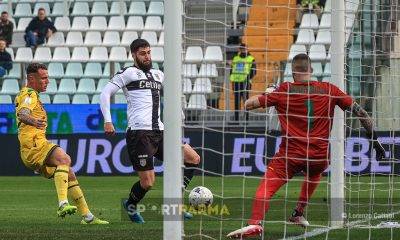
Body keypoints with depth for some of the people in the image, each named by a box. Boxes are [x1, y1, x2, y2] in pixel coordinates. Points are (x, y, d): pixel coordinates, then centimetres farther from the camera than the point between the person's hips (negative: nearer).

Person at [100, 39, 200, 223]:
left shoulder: (158, 75, 21)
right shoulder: (128, 73, 1)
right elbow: (105, 93, -4)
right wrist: (107, 121, -13)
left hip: (159, 131, 7)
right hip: (139, 132, -7)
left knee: (194, 159, -2)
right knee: (148, 182, -10)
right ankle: (130, 205, 22)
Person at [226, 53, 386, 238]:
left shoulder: (284, 91, 0)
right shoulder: (328, 90, 5)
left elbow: (248, 104, 4)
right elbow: (360, 112, 6)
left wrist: (266, 94, 24)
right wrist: (374, 139, 14)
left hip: (291, 155, -3)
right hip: (320, 157, 3)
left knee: (266, 186, -9)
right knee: (314, 174, 36)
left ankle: (255, 223, -34)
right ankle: (298, 214, 37)